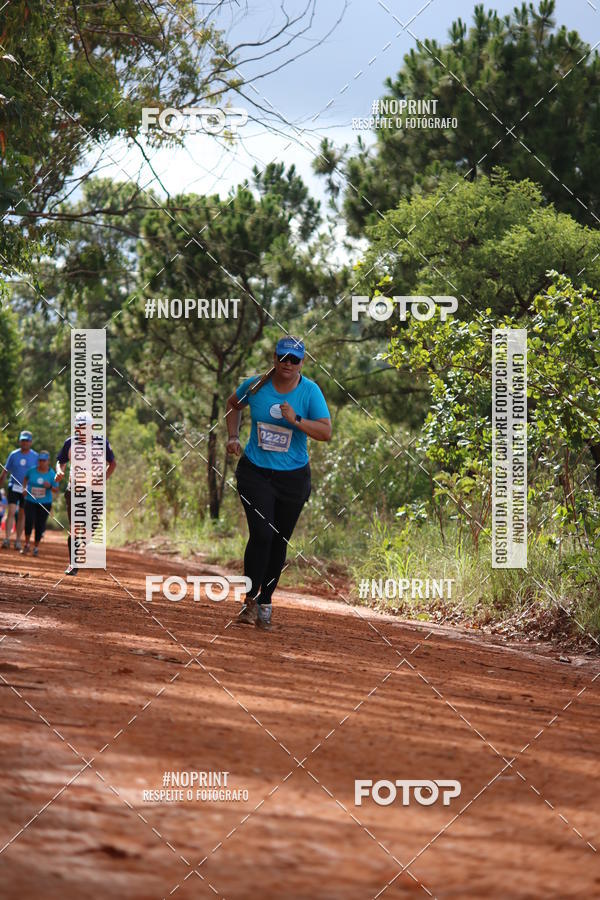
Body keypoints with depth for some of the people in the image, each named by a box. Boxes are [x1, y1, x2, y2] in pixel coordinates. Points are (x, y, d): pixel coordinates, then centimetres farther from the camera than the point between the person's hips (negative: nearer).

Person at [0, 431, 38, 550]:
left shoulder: (35, 457, 1)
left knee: (22, 515, 5)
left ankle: (18, 540, 14)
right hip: (14, 487, 0)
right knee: (11, 512, -13)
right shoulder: (13, 455, 3)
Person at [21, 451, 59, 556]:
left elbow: (56, 490, -2)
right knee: (29, 521, -16)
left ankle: (36, 547, 17)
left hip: (45, 503, 0)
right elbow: (26, 478, 20)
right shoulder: (32, 470, -2)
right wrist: (24, 488, 5)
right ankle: (26, 544, 3)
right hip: (30, 501, 0)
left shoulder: (52, 474, -6)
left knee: (39, 525, 0)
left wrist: (50, 487, -21)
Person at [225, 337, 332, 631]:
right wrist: (233, 436, 7)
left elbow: (326, 432, -16)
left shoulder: (310, 391, -8)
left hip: (293, 477, 1)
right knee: (262, 535, -16)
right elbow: (233, 404, 18)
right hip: (255, 473, -1)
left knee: (279, 543, 8)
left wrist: (296, 421, -28)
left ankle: (265, 602, 23)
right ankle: (250, 600, -5)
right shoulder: (255, 385, -4)